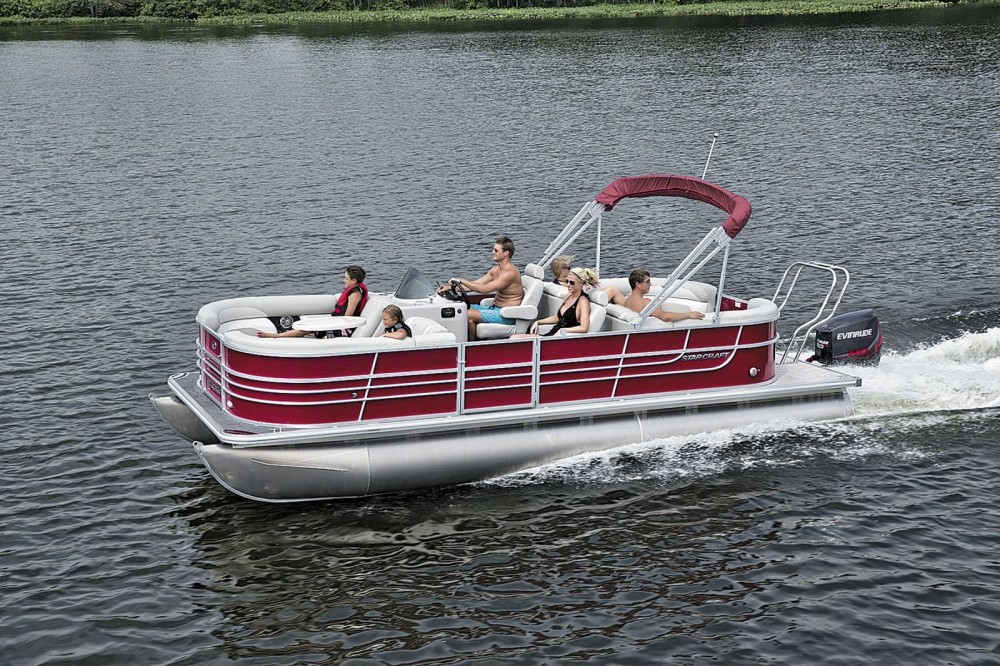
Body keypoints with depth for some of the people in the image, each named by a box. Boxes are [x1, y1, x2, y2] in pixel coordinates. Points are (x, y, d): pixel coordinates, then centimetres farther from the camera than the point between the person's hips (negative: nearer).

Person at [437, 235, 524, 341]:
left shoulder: (510, 273, -21)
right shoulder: (496, 270, 11)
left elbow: (485, 289, -26)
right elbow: (475, 284, 11)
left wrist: (462, 280, -21)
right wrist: (450, 287, 1)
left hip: (506, 315, -10)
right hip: (494, 308, 10)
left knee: (469, 315, -24)